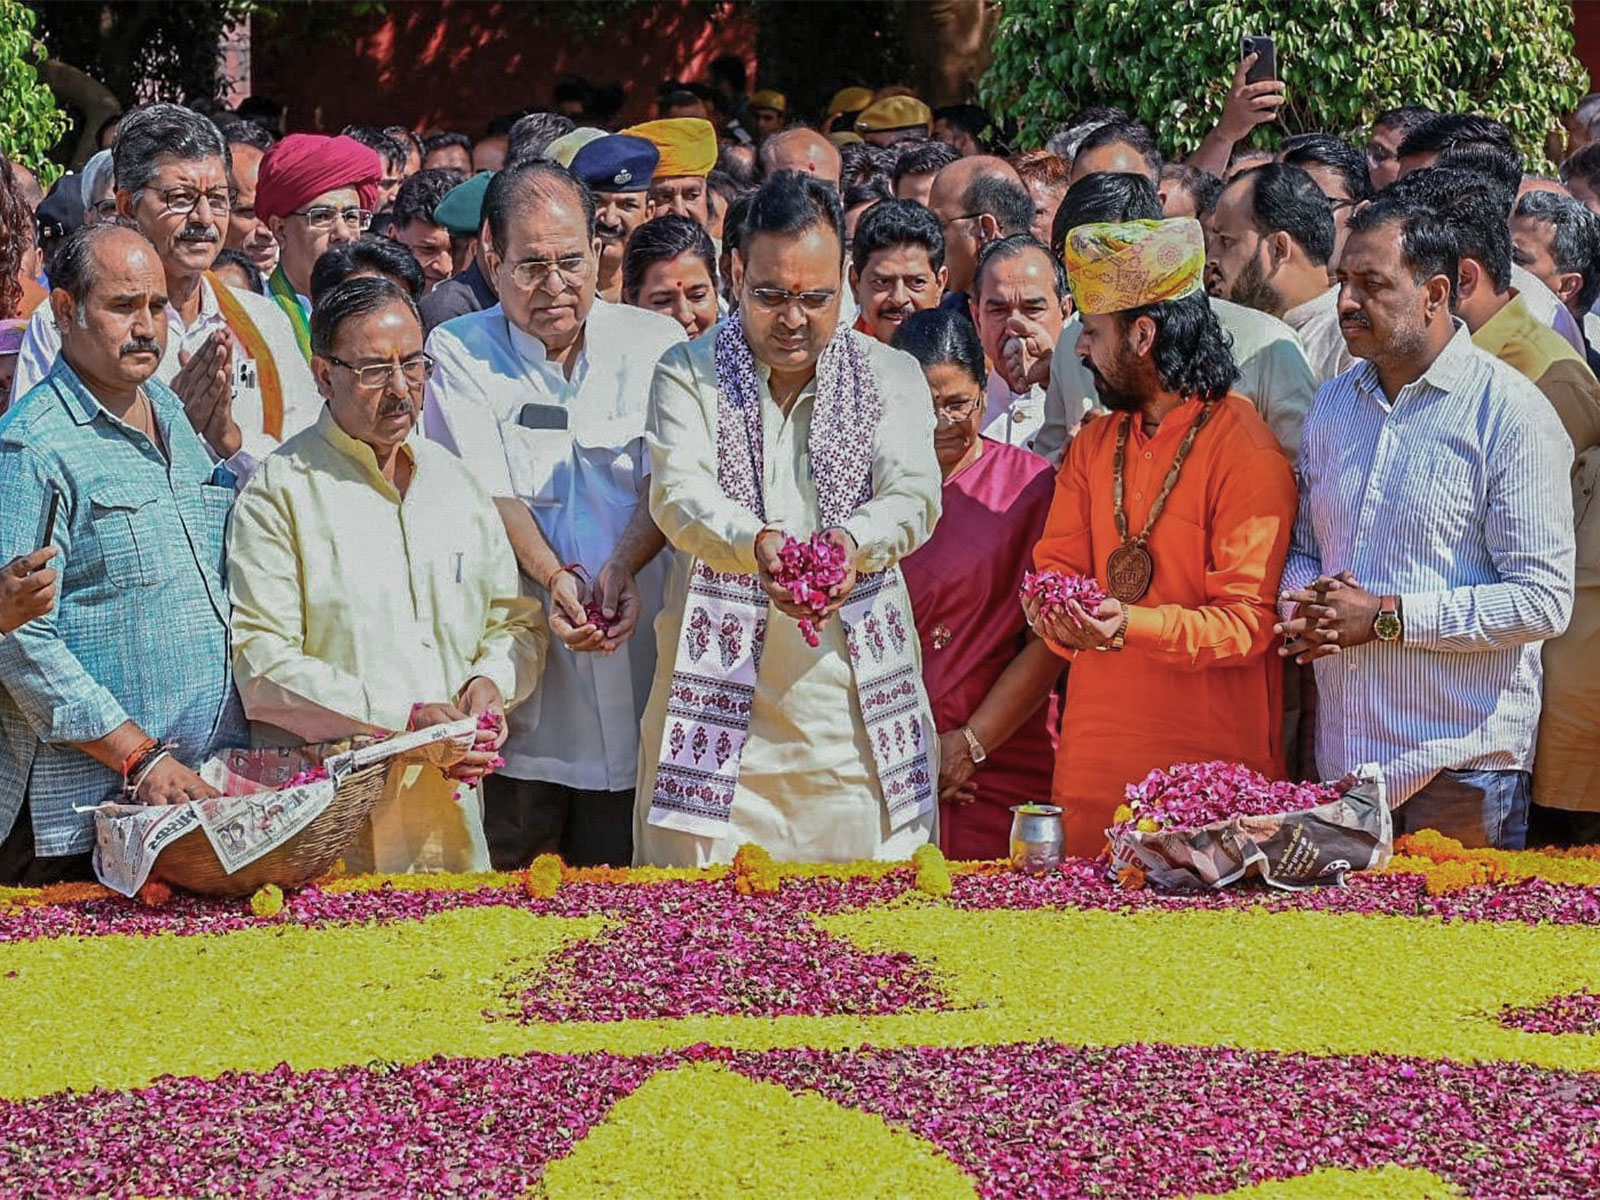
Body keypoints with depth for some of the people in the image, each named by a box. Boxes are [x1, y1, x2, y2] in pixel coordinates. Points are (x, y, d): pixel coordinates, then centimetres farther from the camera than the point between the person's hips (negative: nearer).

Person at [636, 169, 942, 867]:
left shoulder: (892, 378, 10)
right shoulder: (687, 375, 6)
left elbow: (915, 496, -5)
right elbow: (679, 494, -10)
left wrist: (851, 542, -28)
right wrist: (759, 545, -31)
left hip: (857, 708, 1)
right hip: (720, 707, -1)